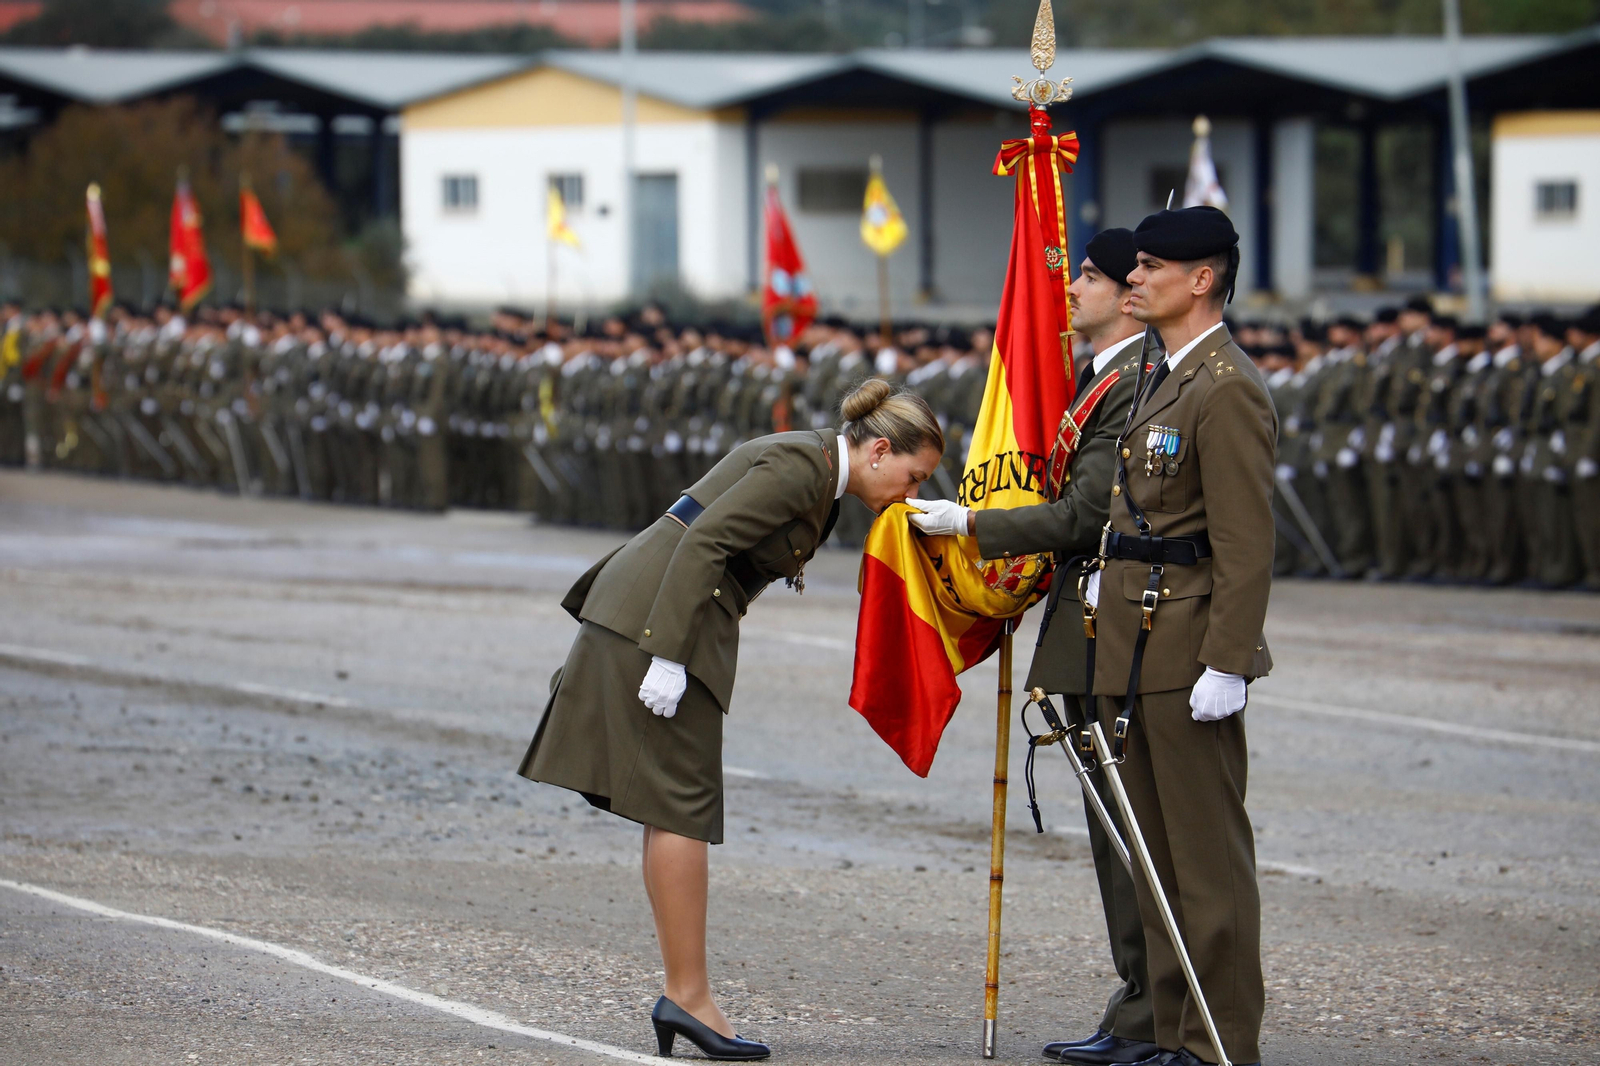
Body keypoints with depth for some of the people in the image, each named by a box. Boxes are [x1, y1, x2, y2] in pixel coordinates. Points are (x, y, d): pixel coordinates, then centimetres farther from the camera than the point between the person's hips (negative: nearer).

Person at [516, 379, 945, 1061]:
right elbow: (704, 543, -22)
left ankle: (682, 994, 9)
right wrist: (668, 657, -24)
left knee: (672, 810, 8)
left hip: (641, 613, 10)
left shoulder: (818, 474, 15)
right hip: (656, 622, -10)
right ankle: (688, 995, -5)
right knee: (681, 806, -7)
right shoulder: (799, 467, -15)